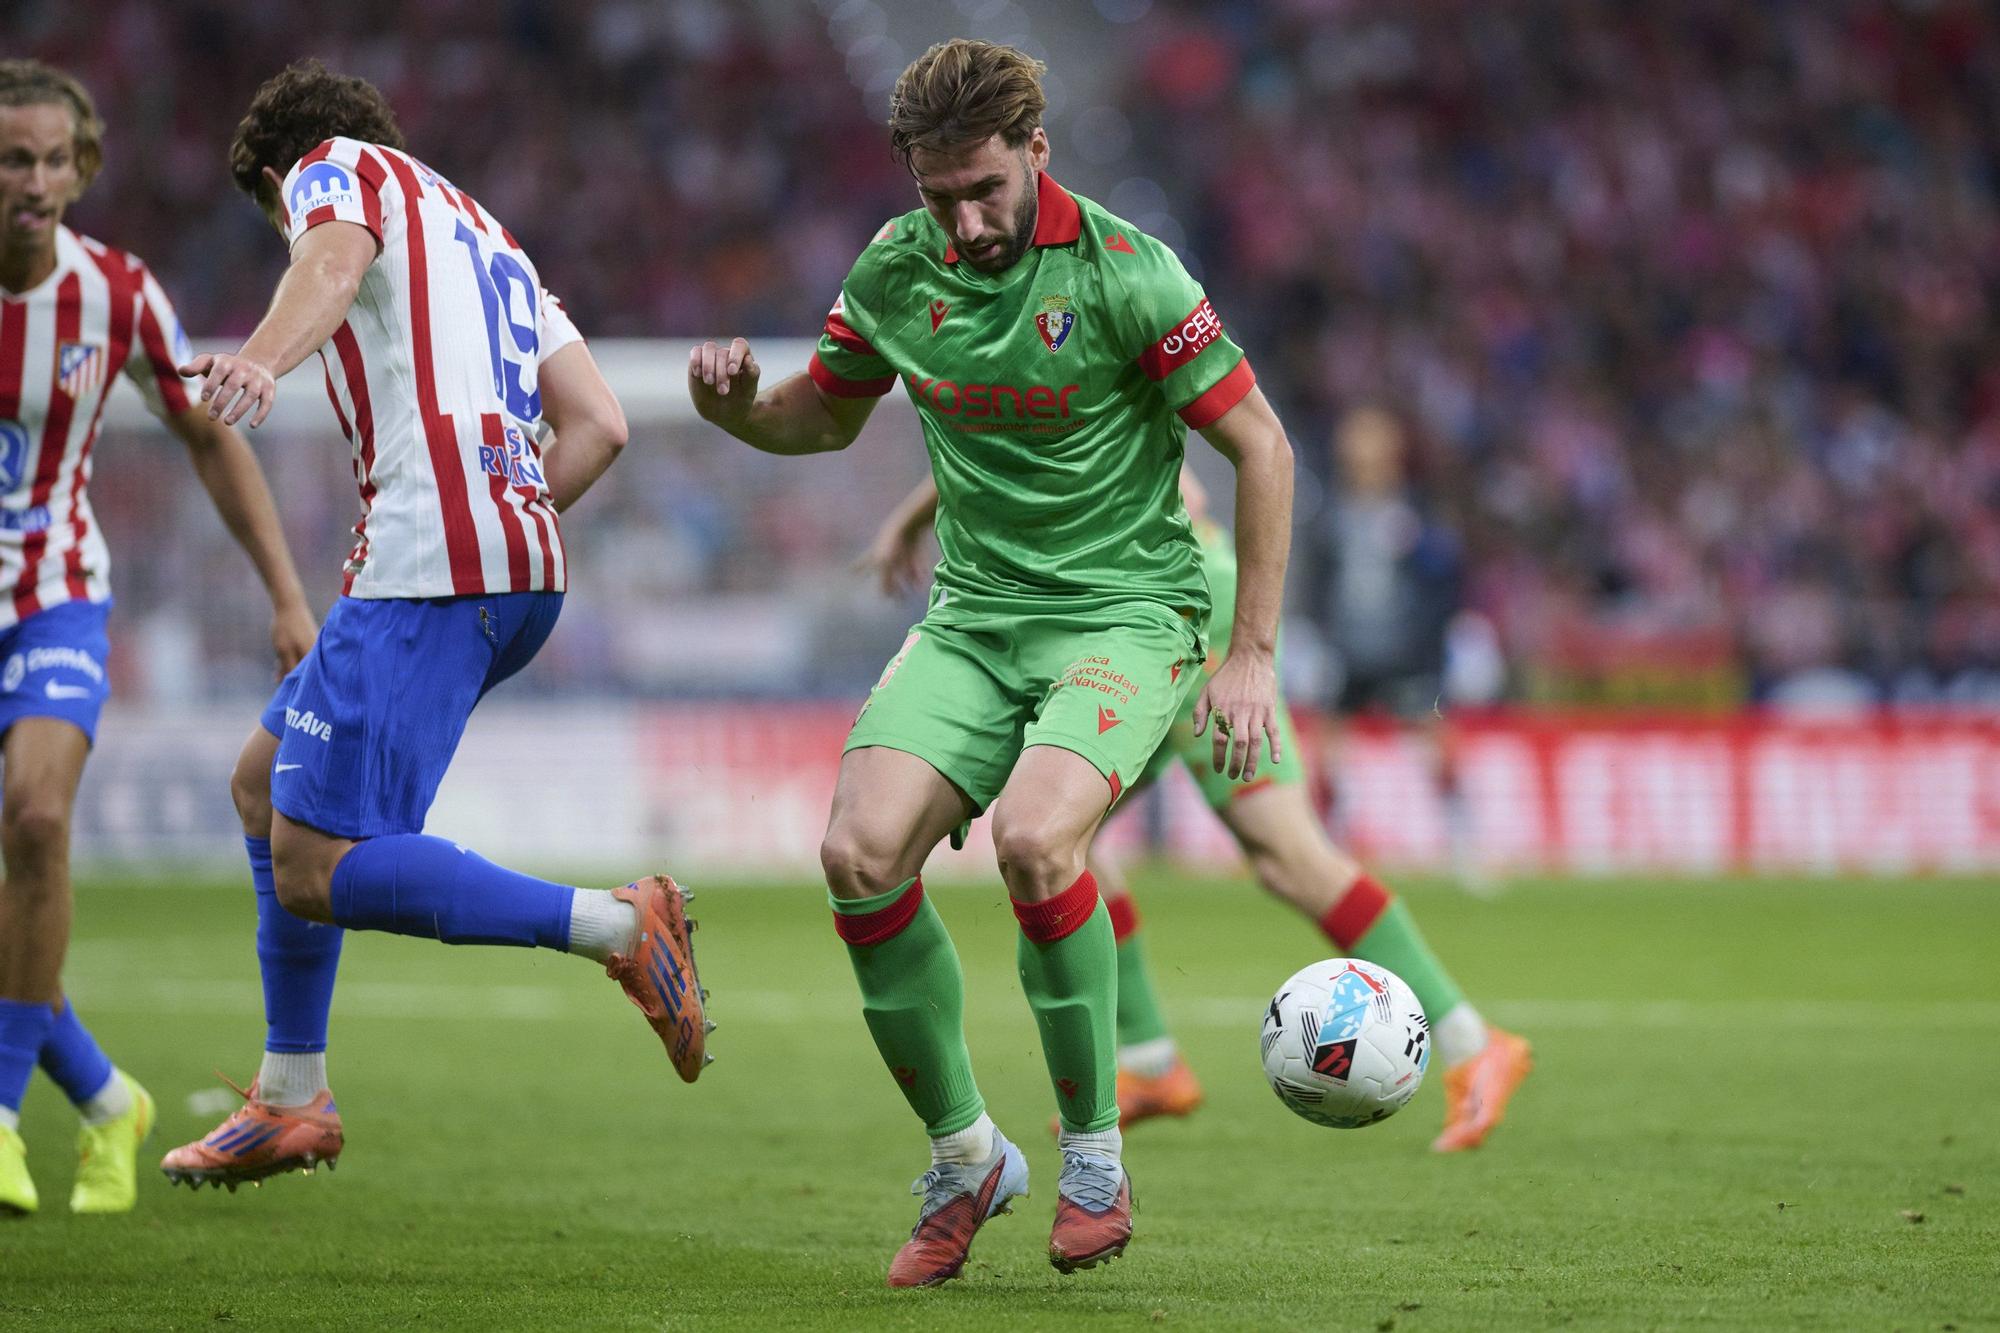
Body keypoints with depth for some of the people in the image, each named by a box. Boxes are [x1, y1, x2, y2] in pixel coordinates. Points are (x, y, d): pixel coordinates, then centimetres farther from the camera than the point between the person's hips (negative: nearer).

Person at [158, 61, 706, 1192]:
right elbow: (600, 425, 21)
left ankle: (617, 925, -22)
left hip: (433, 564, -9)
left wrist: (263, 359, -39)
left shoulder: (332, 166, 8)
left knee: (314, 871, -12)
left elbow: (334, 261, -19)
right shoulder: (483, 233, 31)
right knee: (266, 779, 23)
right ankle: (292, 1099, 26)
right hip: (527, 564, 9)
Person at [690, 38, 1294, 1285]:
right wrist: (735, 402, -6)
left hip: (1126, 612, -5)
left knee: (1032, 838, -31)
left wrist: (1253, 656, -9)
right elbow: (827, 415, 18)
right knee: (861, 854, -18)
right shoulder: (897, 269, 0)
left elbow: (1263, 447, -7)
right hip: (973, 617, 5)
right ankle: (964, 1155, 2)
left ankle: (1094, 1155, -10)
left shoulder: (1124, 274, -15)